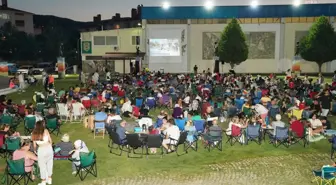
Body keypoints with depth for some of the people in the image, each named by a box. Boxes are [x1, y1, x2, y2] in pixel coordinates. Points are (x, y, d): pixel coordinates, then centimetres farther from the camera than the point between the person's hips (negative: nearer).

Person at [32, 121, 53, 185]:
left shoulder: (34, 134, -8)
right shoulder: (46, 131, -10)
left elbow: (34, 145, -2)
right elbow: (50, 141, -4)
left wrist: (35, 151, 18)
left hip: (41, 151, -1)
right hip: (49, 149, 1)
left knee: (42, 166, 13)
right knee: (49, 164, 18)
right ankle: (49, 179, 32)